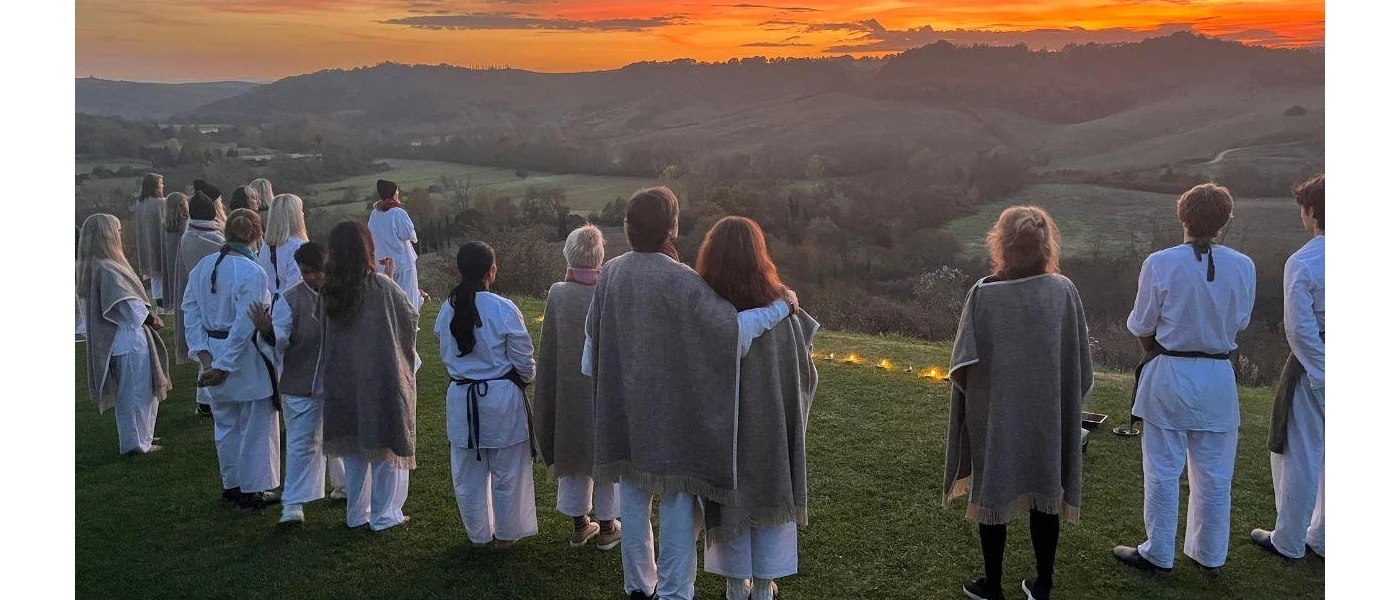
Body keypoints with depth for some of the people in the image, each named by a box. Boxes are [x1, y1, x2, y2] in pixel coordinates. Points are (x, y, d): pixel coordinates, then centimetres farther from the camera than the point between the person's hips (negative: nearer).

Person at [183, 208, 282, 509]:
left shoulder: (202, 266, 1)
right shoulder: (252, 273, -20)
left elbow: (190, 312, 1)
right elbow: (244, 326, -23)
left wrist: (205, 356, -2)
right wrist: (223, 367, -17)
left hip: (213, 354, 7)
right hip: (245, 358, -7)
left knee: (226, 422, 20)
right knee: (257, 425, 8)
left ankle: (232, 484, 34)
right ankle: (253, 490, 16)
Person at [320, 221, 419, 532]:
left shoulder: (328, 292, -4)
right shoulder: (382, 287, -17)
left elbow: (326, 337, 7)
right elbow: (411, 319, -3)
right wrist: (416, 298, 16)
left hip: (343, 382, 5)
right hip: (382, 380, -4)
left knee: (355, 449, 17)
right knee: (387, 446, 9)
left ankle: (357, 513, 25)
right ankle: (384, 514, 15)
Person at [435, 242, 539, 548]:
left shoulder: (447, 310, -2)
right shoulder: (503, 309, -17)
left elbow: (446, 354, 10)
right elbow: (524, 359, -9)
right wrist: (525, 380, 11)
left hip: (461, 398, 5)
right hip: (501, 397, -4)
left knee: (468, 471, 17)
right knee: (508, 470, 12)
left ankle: (478, 533, 30)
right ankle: (507, 533, 24)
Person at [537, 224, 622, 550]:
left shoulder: (557, 294, -10)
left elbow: (547, 349, -2)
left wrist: (548, 392, 10)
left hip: (568, 389, 2)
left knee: (573, 452, 18)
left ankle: (580, 524, 29)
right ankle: (607, 526, 24)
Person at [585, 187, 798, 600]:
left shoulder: (610, 275, -3)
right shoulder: (681, 281, -21)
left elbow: (592, 338, 7)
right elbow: (729, 326, -25)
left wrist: (599, 383, 22)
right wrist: (781, 306, -12)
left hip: (624, 408, 6)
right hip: (672, 410, -5)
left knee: (634, 497, 17)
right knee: (677, 501, 6)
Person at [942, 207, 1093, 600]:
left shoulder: (983, 293, -14)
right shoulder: (1064, 291, -9)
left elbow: (962, 364, -14)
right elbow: (1080, 365, -2)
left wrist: (983, 386, 6)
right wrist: (1065, 400, 14)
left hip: (992, 415, -2)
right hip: (1048, 416, 2)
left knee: (993, 492, 12)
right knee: (1044, 496, 15)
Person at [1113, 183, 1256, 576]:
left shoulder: (1160, 264, -15)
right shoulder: (1243, 267, -6)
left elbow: (1141, 326, -4)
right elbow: (1240, 322, 8)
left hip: (1169, 377, -3)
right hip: (1219, 379, 3)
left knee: (1163, 472, 9)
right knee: (1214, 476, 15)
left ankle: (1159, 554, 21)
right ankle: (1210, 556, 30)